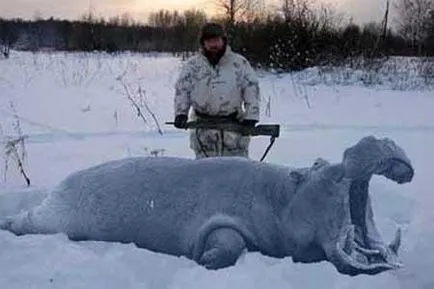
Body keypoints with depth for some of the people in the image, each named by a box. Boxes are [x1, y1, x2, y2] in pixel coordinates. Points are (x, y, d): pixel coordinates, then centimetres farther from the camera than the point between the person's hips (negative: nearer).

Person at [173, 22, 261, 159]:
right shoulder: (193, 64, 7)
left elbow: (252, 88, 1)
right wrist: (181, 113, -8)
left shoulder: (239, 62, 3)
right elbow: (182, 89, 6)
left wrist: (251, 116, -7)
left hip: (234, 125, -1)